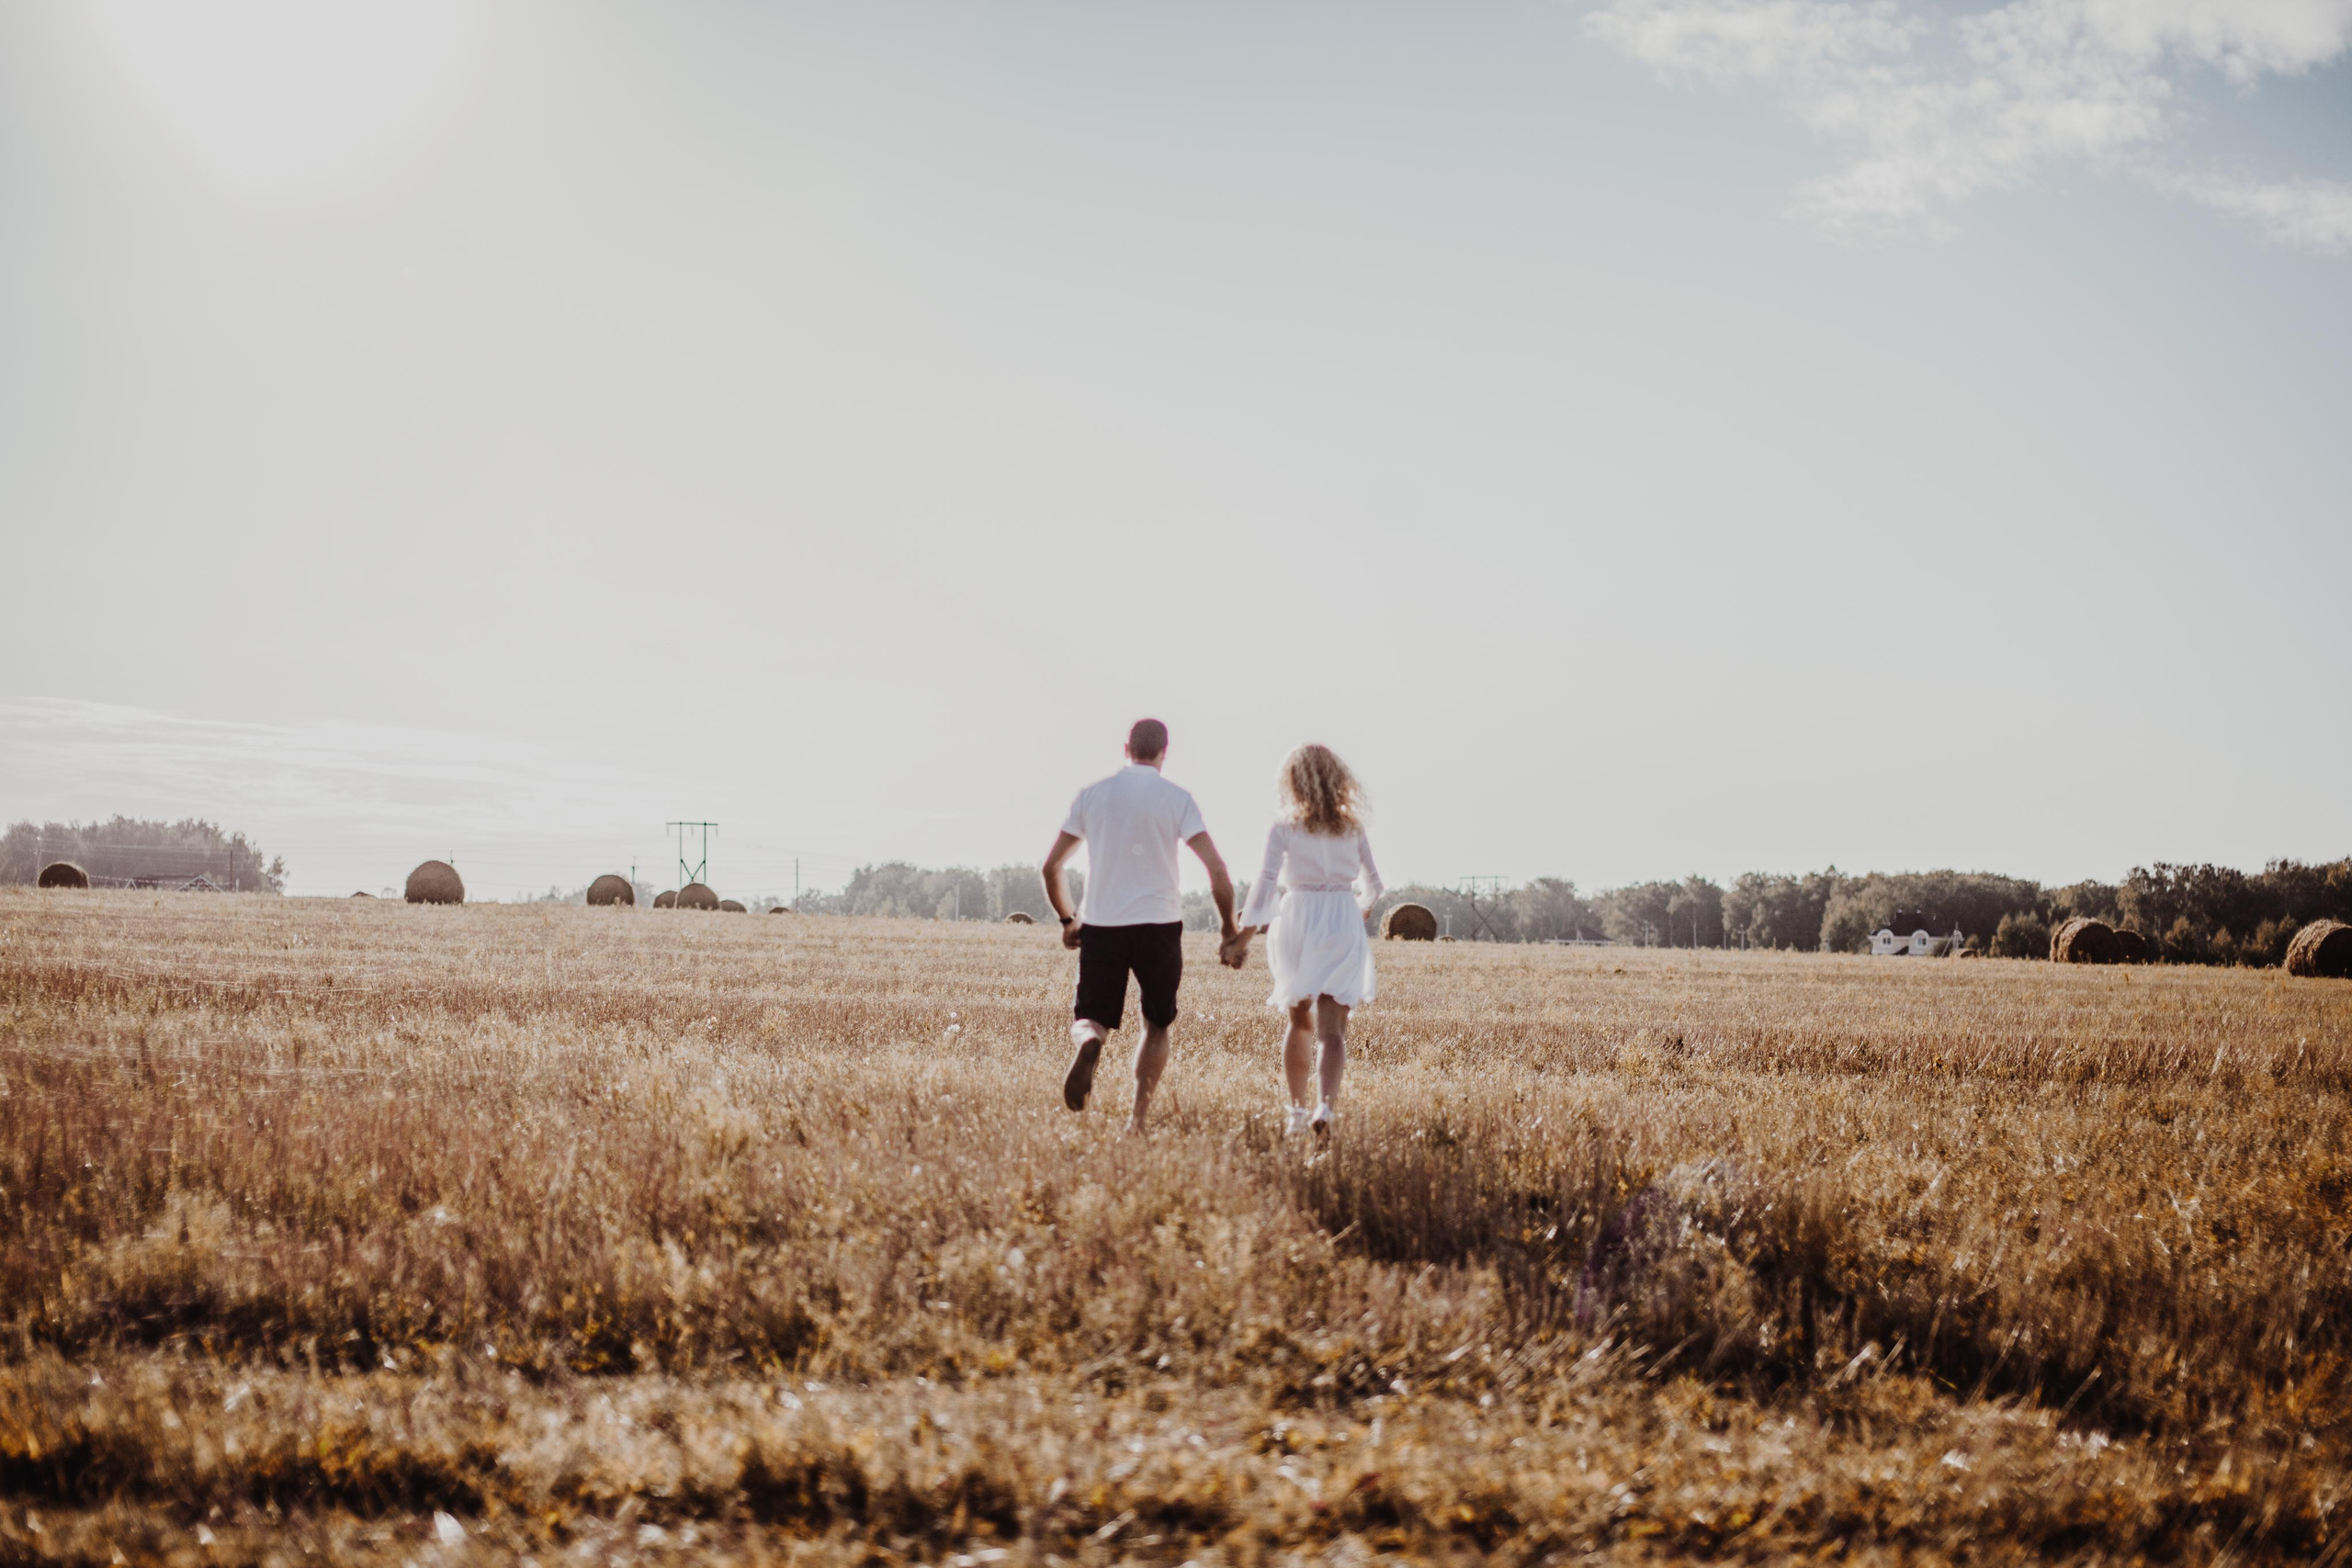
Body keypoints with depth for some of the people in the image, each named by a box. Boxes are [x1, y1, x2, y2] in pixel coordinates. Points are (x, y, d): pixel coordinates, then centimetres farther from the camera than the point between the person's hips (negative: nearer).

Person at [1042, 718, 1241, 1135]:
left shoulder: (1091, 794, 6)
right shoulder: (1176, 797, -1)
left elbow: (1051, 867, 9)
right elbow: (1217, 870, -8)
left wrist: (1067, 920, 23)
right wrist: (1229, 932, 2)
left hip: (1100, 927, 1)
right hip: (1158, 925, -1)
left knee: (1089, 1020, 8)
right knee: (1157, 1025, 17)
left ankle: (1089, 1043, -28)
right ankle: (1138, 1118, 9)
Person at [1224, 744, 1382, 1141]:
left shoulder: (1285, 826, 0)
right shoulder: (1351, 827, 7)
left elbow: (1266, 881, -10)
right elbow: (1372, 884, 16)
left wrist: (1244, 936, -10)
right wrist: (1363, 908, 38)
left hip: (1297, 918, 0)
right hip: (1344, 923, 0)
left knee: (1300, 1022, 18)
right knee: (1332, 1028, -6)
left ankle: (1297, 1110, 20)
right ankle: (1325, 1106, -27)